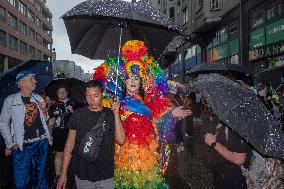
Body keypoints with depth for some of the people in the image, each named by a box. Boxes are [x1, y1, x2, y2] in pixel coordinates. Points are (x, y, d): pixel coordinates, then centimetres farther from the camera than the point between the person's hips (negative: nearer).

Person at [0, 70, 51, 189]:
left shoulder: (38, 98, 6)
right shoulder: (11, 100, -6)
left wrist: (45, 111, -4)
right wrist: (10, 144, -1)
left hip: (42, 142, 4)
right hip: (23, 146, -3)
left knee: (40, 176, 16)